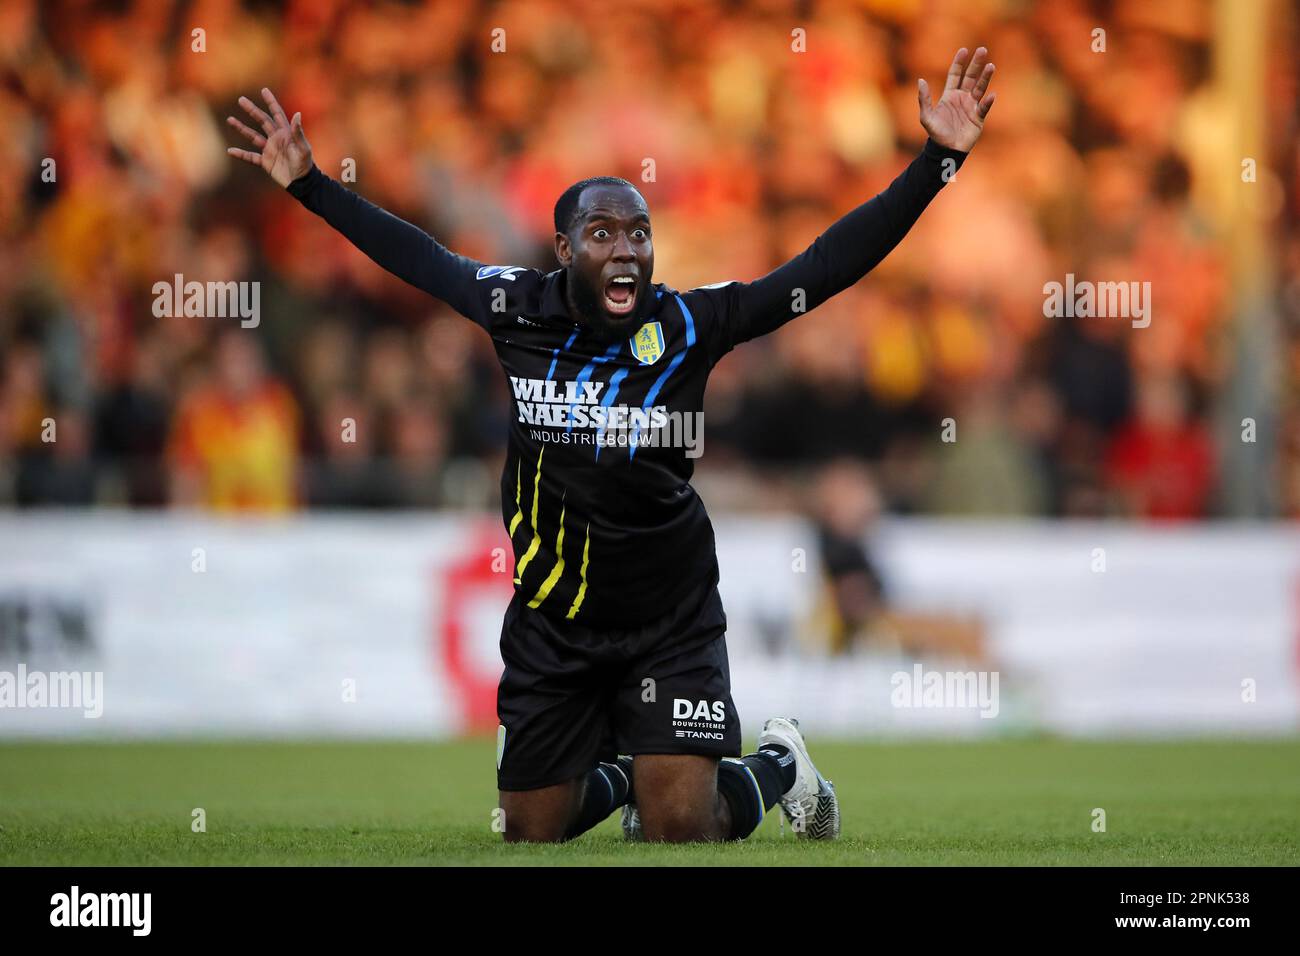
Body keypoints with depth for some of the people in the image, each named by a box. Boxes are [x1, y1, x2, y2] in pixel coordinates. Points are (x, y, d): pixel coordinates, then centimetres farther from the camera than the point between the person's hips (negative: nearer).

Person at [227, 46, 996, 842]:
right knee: (531, 833, 10)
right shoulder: (519, 308, -6)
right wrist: (308, 183, 15)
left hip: (669, 621, -3)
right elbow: (414, 254, 10)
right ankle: (623, 776, 44)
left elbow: (830, 264, -14)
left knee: (680, 833, -10)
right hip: (552, 621, 3)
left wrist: (938, 160, -20)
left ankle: (779, 764, 24)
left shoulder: (690, 323, -12)